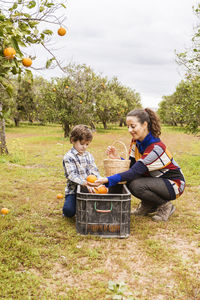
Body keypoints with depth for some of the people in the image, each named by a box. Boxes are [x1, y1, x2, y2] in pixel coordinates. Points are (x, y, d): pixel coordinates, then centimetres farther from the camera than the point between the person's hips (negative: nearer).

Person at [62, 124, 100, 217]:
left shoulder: (88, 155, 10)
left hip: (88, 189, 5)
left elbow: (94, 170, 4)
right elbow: (72, 175, -20)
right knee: (69, 211, -22)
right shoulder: (68, 157, -9)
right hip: (74, 190, -4)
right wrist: (85, 183, -33)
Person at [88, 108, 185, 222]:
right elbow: (131, 166, -3)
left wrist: (107, 180, -43)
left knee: (136, 185, -29)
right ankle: (148, 206, 8)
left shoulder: (156, 147, -28)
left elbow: (136, 171, -35)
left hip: (174, 183, -8)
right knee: (129, 180, -12)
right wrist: (118, 158, -22)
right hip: (156, 179, 8)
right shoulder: (136, 142, -3)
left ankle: (166, 206, -5)